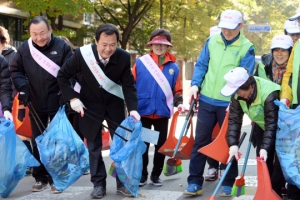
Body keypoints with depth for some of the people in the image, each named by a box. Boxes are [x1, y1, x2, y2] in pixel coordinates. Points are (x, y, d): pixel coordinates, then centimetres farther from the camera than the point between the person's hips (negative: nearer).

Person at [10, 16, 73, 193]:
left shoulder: (62, 47, -11)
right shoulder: (24, 48, -3)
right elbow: (15, 70, 7)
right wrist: (22, 87, -10)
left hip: (58, 104, -3)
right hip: (36, 104, 3)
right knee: (37, 141, 11)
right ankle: (41, 177, 22)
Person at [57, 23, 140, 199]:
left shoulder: (124, 57, -21)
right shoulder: (82, 54, -24)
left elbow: (129, 85, -13)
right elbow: (63, 76, -10)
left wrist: (133, 108, -26)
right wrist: (73, 98, -18)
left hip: (115, 105, 1)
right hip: (90, 105, -1)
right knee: (94, 145, 5)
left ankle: (123, 183, 15)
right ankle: (99, 184, 14)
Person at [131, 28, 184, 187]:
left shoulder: (173, 67, 2)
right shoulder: (140, 62, -4)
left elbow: (177, 89, 7)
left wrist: (178, 103, -9)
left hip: (163, 112, 2)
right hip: (143, 111, -2)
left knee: (161, 144, 9)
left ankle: (156, 175, 21)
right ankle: (142, 174, 17)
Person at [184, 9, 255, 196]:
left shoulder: (247, 48, -8)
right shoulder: (212, 41, 3)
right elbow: (201, 65, 9)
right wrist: (195, 84, -7)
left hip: (230, 104, -3)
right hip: (207, 100, 3)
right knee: (200, 141, 5)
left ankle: (229, 183, 20)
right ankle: (195, 182, 11)